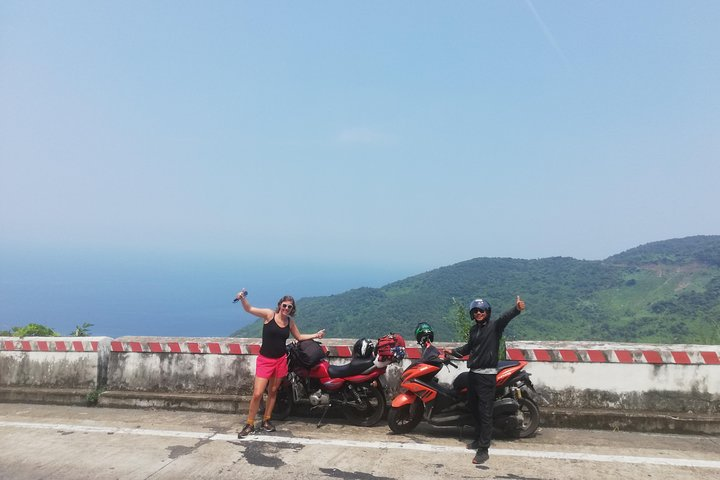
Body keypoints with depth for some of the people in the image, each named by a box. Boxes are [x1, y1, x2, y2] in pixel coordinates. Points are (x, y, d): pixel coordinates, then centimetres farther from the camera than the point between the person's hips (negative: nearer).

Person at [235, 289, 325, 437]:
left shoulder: (290, 321, 4)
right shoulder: (269, 314, -9)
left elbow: (299, 337, 18)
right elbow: (249, 309, -17)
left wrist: (316, 335, 12)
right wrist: (242, 299, -35)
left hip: (281, 360, 4)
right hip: (265, 359, -4)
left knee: (273, 391, 13)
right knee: (257, 394, -7)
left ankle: (266, 421, 29)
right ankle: (249, 424, 9)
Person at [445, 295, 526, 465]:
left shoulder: (494, 326, -9)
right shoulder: (474, 329, 13)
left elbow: (505, 317, -31)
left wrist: (517, 309, -50)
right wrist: (454, 352, 32)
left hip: (487, 375, -8)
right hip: (473, 373, 8)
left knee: (485, 412, -7)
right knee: (473, 407, 19)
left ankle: (483, 449, -4)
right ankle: (479, 439, 36)